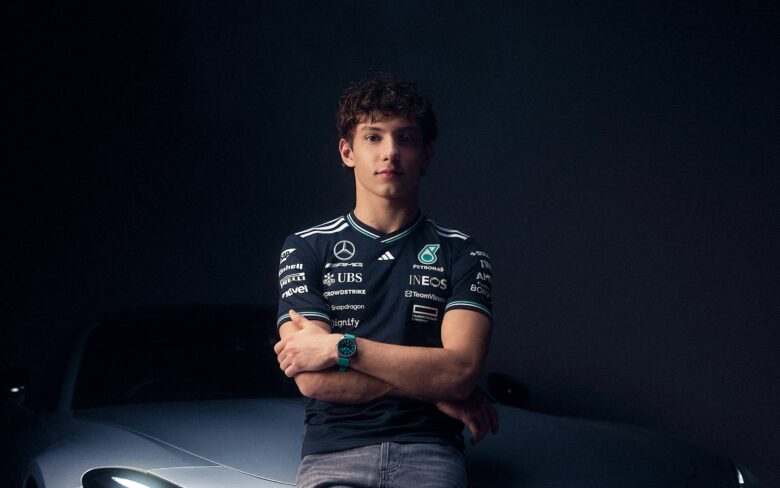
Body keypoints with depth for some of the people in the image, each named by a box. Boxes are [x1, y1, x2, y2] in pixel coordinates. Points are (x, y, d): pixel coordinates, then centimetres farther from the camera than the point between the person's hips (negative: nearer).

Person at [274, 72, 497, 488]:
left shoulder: (461, 254, 13)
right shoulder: (306, 249, 12)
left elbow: (461, 370, -4)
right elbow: (312, 379, -1)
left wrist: (341, 347, -7)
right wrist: (432, 385, -2)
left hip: (428, 452, 1)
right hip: (333, 454, -1)